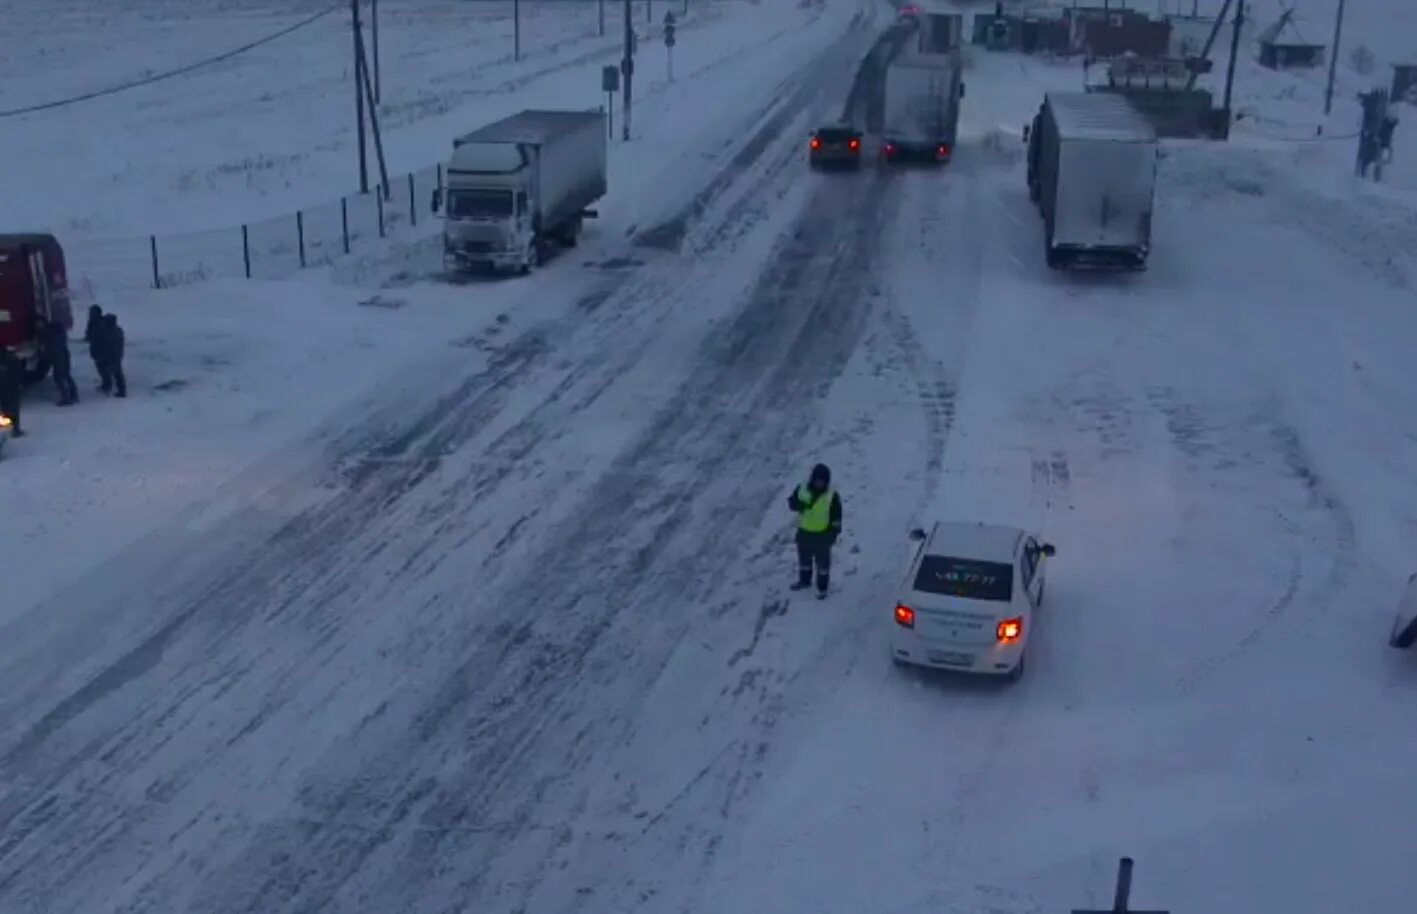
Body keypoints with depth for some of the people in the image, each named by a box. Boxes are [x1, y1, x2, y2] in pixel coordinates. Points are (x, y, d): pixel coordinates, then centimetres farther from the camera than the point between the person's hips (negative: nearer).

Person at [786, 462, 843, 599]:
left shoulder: (832, 496, -17)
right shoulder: (802, 490, -9)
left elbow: (836, 517, -10)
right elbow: (791, 502, -1)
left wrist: (834, 534, -8)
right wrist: (799, 505, -24)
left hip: (823, 534, -4)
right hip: (804, 532, 4)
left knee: (822, 562, 9)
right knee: (804, 558, 22)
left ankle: (822, 588, 22)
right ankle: (804, 581, 44)